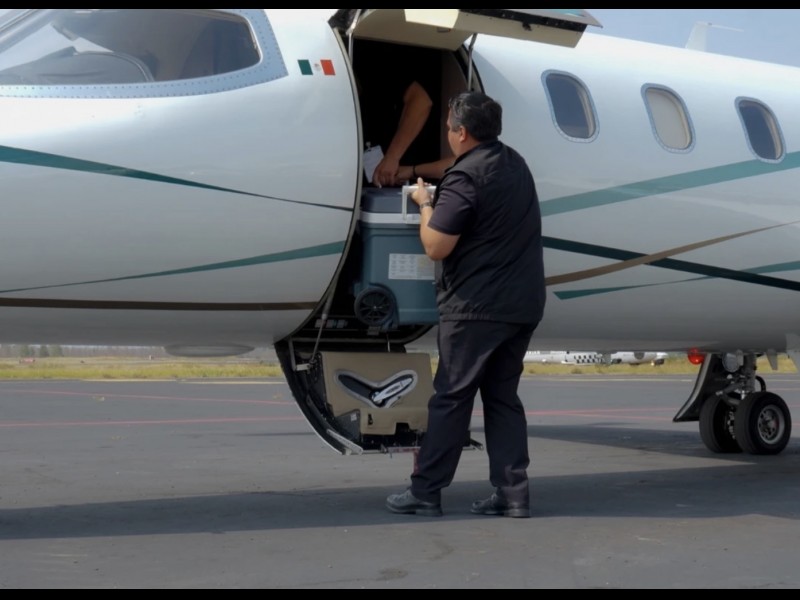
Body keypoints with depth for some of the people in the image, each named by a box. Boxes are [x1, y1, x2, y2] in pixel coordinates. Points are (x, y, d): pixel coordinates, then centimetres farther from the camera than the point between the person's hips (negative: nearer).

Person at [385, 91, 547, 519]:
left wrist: (425, 203, 0)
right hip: (523, 304, 8)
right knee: (502, 396, 12)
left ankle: (425, 492, 5)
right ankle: (512, 493, 9)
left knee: (451, 398, -1)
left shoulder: (465, 177, -15)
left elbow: (436, 246, -17)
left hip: (476, 306, -8)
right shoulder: (515, 163, 13)